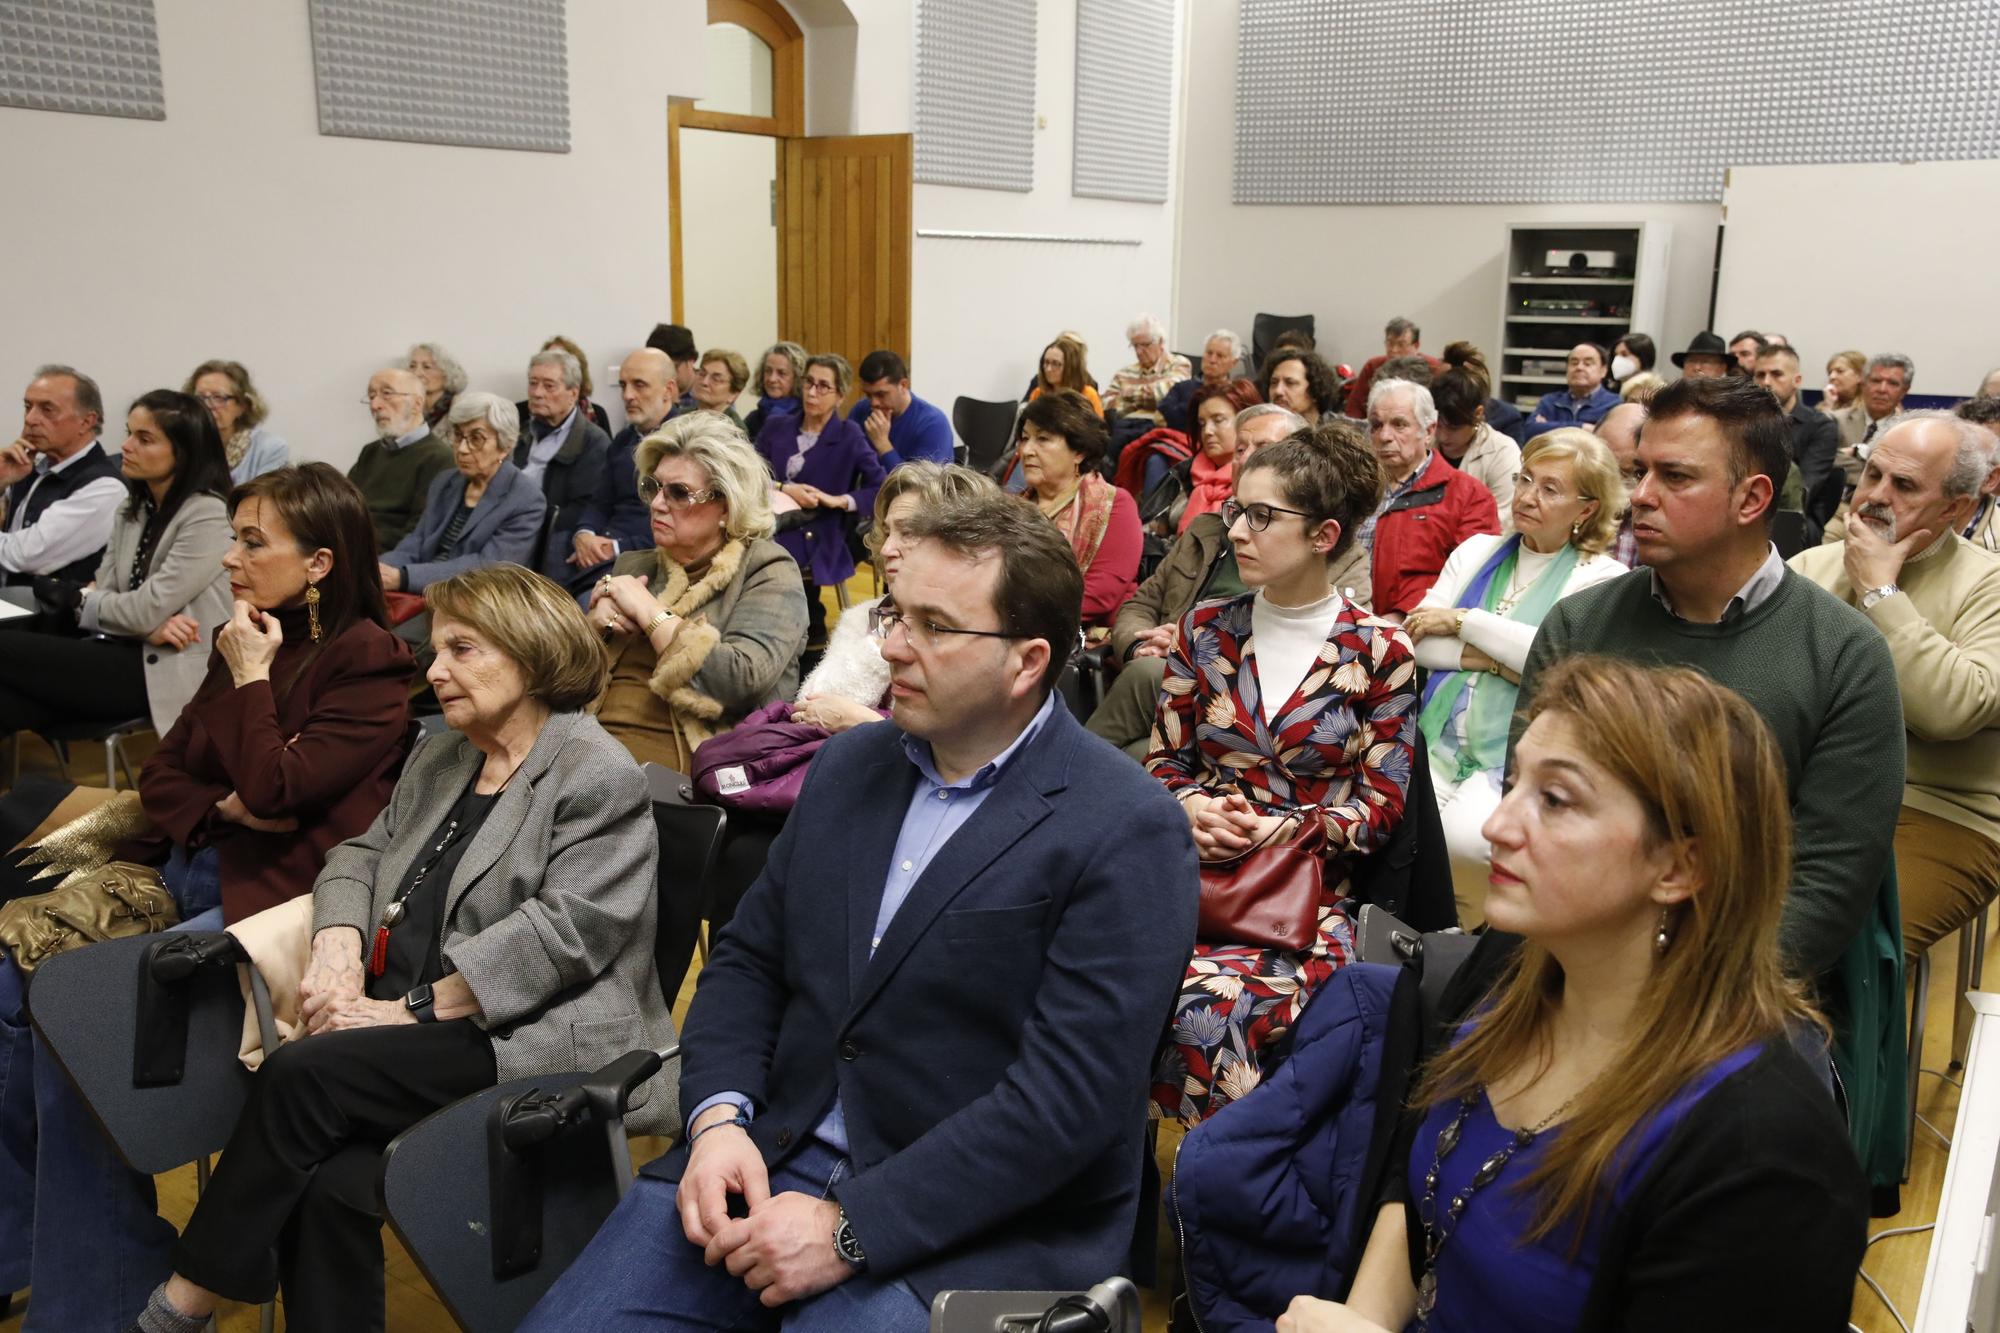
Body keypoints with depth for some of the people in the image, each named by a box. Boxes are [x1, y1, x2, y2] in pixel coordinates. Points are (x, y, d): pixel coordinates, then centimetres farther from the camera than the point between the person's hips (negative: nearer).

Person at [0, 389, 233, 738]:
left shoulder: (208, 516, -12)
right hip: (126, 651, 7)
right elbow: (104, 591, 9)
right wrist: (148, 627, -14)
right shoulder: (131, 509, 16)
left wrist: (75, 600, 4)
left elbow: (147, 609, -15)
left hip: (168, 672, -7)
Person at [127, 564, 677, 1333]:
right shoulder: (441, 757, 21)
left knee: (304, 1074, -23)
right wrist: (340, 943, -3)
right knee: (330, 1183, -23)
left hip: (531, 1043, -6)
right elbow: (363, 854, 20)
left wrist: (416, 1008, -17)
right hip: (426, 1034, 7)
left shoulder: (596, 776, -7)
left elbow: (563, 928, -16)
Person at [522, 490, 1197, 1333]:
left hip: (971, 1225, -5)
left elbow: (1069, 1094, -18)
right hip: (770, 1161, 5)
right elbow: (747, 961, 11)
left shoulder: (1125, 833, -13)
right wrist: (719, 1119, -7)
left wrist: (848, 1229, -19)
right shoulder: (849, 766, 8)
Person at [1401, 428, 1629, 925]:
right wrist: (1496, 659, -9)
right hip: (1439, 739, 4)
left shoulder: (1601, 578, 3)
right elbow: (1419, 639, 7)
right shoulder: (1477, 550, 16)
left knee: (1466, 840, -32)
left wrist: (1462, 622, -7)